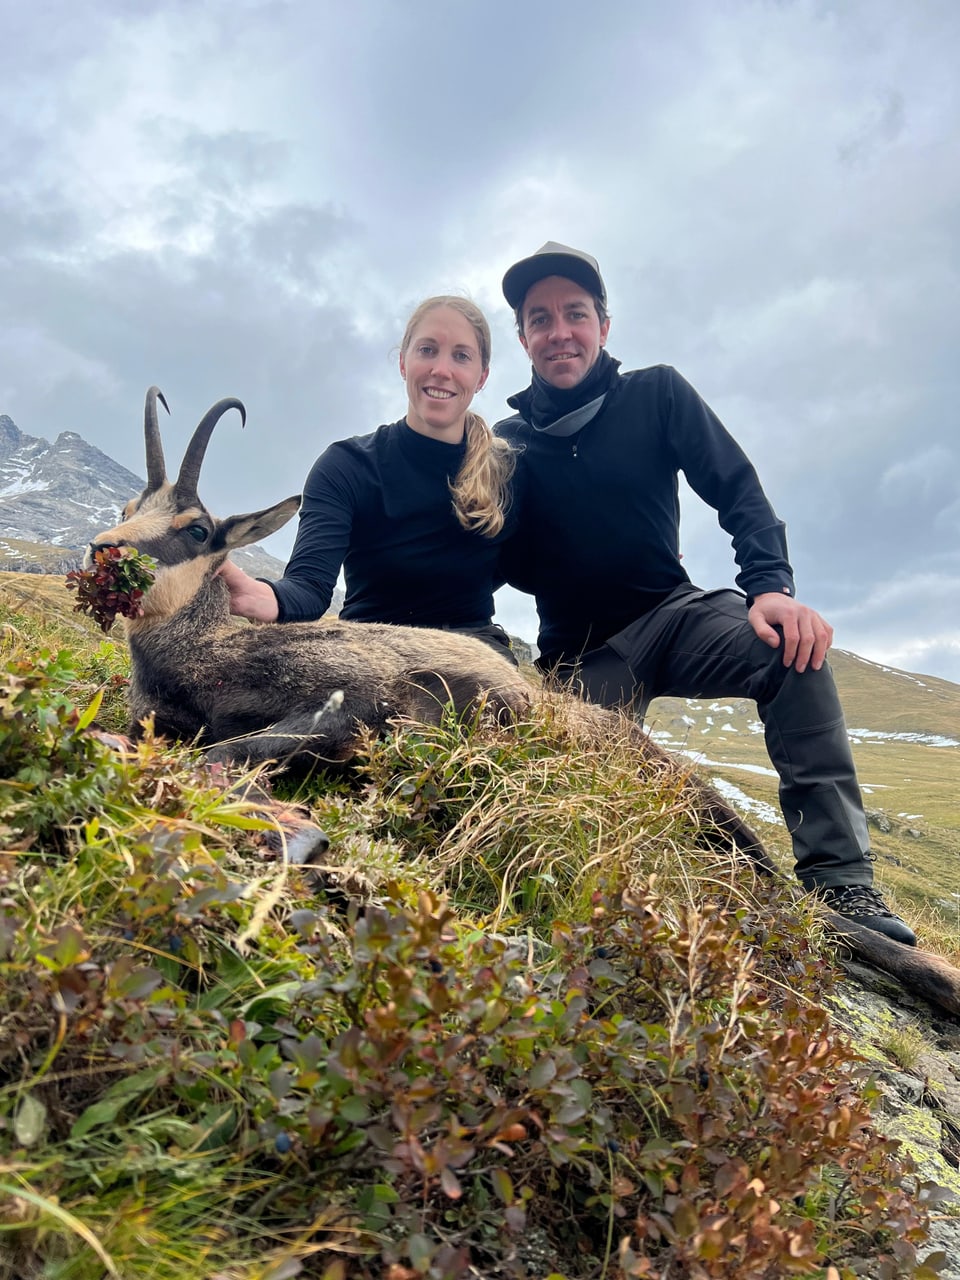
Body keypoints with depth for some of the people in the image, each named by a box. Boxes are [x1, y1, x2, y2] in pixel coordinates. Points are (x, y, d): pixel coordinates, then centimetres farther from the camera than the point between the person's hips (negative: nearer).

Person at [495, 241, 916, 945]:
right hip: (580, 654, 1)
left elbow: (737, 491, -5)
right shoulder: (509, 441, 2)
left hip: (672, 615, 0)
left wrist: (771, 587, -22)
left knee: (793, 647, -29)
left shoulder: (656, 393, 2)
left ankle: (841, 882, -27)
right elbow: (515, 568, 4)